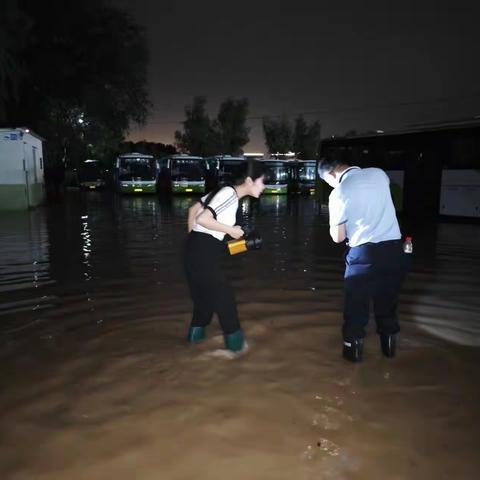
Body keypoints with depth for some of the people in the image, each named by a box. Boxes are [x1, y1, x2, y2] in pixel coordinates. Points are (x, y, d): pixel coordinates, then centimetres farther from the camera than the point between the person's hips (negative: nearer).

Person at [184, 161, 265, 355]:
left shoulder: (224, 191, 11)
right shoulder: (231, 195, -16)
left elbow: (193, 209, 16)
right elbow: (203, 219, -26)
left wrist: (193, 240, 16)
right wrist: (231, 230, -15)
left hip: (197, 249, 9)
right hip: (204, 251, -9)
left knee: (204, 293, 23)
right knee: (223, 296, 3)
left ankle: (196, 333, 38)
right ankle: (235, 342, 15)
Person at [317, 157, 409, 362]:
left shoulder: (338, 193, -10)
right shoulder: (378, 174, 3)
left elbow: (338, 237, -4)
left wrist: (336, 225, 15)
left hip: (365, 253, -5)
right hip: (394, 248, 5)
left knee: (356, 304, 14)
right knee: (387, 301, 22)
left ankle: (354, 347, 26)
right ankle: (389, 345, 35)